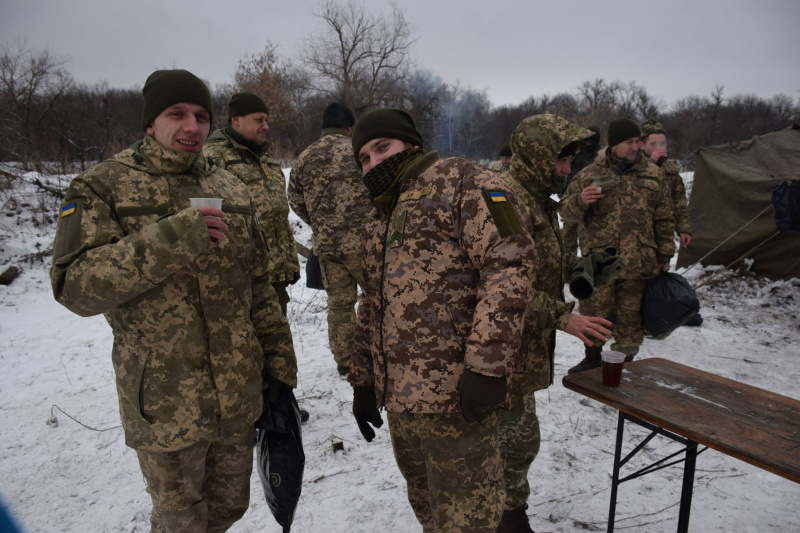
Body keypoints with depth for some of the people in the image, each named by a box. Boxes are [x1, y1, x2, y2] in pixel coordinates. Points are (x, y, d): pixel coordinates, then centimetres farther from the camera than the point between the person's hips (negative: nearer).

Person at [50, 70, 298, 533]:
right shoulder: (102, 188, -6)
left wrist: (278, 363, 8)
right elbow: (74, 286, -18)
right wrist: (169, 238, -29)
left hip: (240, 396, 4)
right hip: (166, 405, -4)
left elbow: (259, 287, 9)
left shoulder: (232, 191, 7)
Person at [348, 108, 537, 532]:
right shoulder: (378, 219, 20)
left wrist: (487, 365, -23)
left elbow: (510, 262, -17)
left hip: (454, 393, -8)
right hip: (398, 397, 8)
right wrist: (362, 381, 23)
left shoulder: (461, 180, -4)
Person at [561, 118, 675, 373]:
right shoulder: (590, 174, 2)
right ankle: (593, 359, 27)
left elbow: (663, 218, 14)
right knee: (593, 314, 6)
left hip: (638, 264, 2)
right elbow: (568, 212, 4)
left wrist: (664, 255, 12)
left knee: (630, 316, 10)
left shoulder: (652, 173, 9)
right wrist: (580, 201, -19)